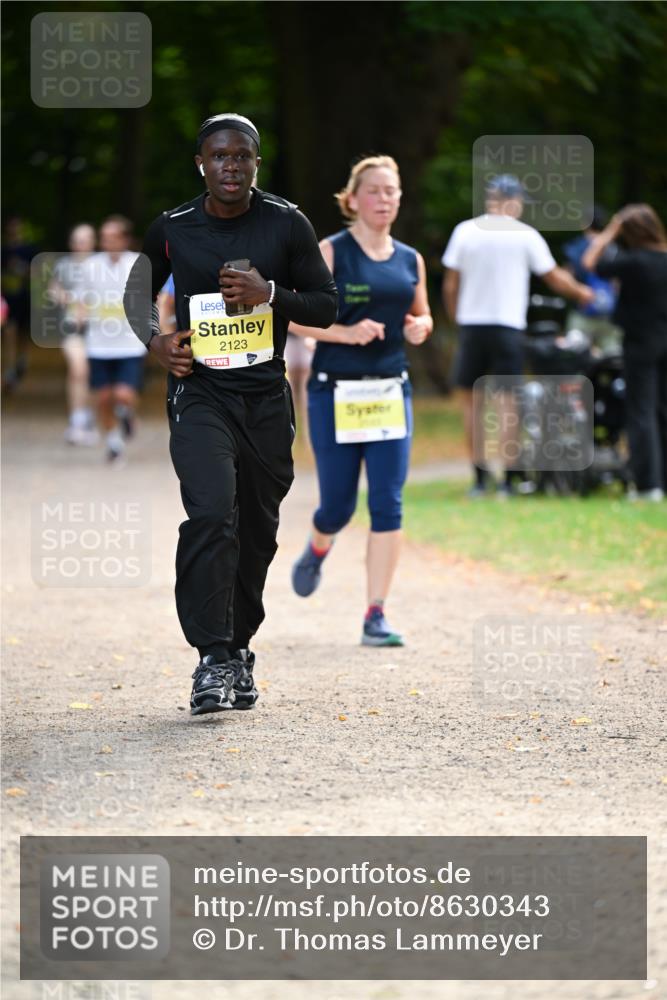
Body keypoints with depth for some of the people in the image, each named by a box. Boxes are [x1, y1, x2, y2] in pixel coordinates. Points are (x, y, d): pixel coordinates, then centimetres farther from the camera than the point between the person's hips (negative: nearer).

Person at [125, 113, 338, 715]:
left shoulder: (287, 225, 0)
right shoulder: (172, 230, 0)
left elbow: (326, 306, 3)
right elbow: (138, 295, 18)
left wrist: (269, 294, -15)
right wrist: (155, 340, -3)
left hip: (267, 399, 2)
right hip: (199, 393, -2)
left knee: (258, 531, 10)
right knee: (211, 514, -21)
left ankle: (239, 648, 28)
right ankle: (213, 661, -21)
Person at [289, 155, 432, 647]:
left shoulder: (410, 260, 9)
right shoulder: (330, 253, -5)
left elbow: (422, 316, 23)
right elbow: (293, 316, -7)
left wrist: (419, 327, 0)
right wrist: (347, 332, -20)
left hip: (391, 391, 3)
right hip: (335, 393, -3)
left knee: (388, 503, -7)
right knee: (339, 504, 3)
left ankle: (376, 615, -4)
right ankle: (317, 550, 41)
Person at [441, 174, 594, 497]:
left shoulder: (465, 231, 1)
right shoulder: (525, 235, -3)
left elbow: (450, 285, 4)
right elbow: (555, 278, 6)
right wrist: (582, 293, 24)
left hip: (470, 325, 1)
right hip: (507, 326, -1)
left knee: (471, 400, 10)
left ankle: (479, 478, 7)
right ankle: (507, 479, 1)